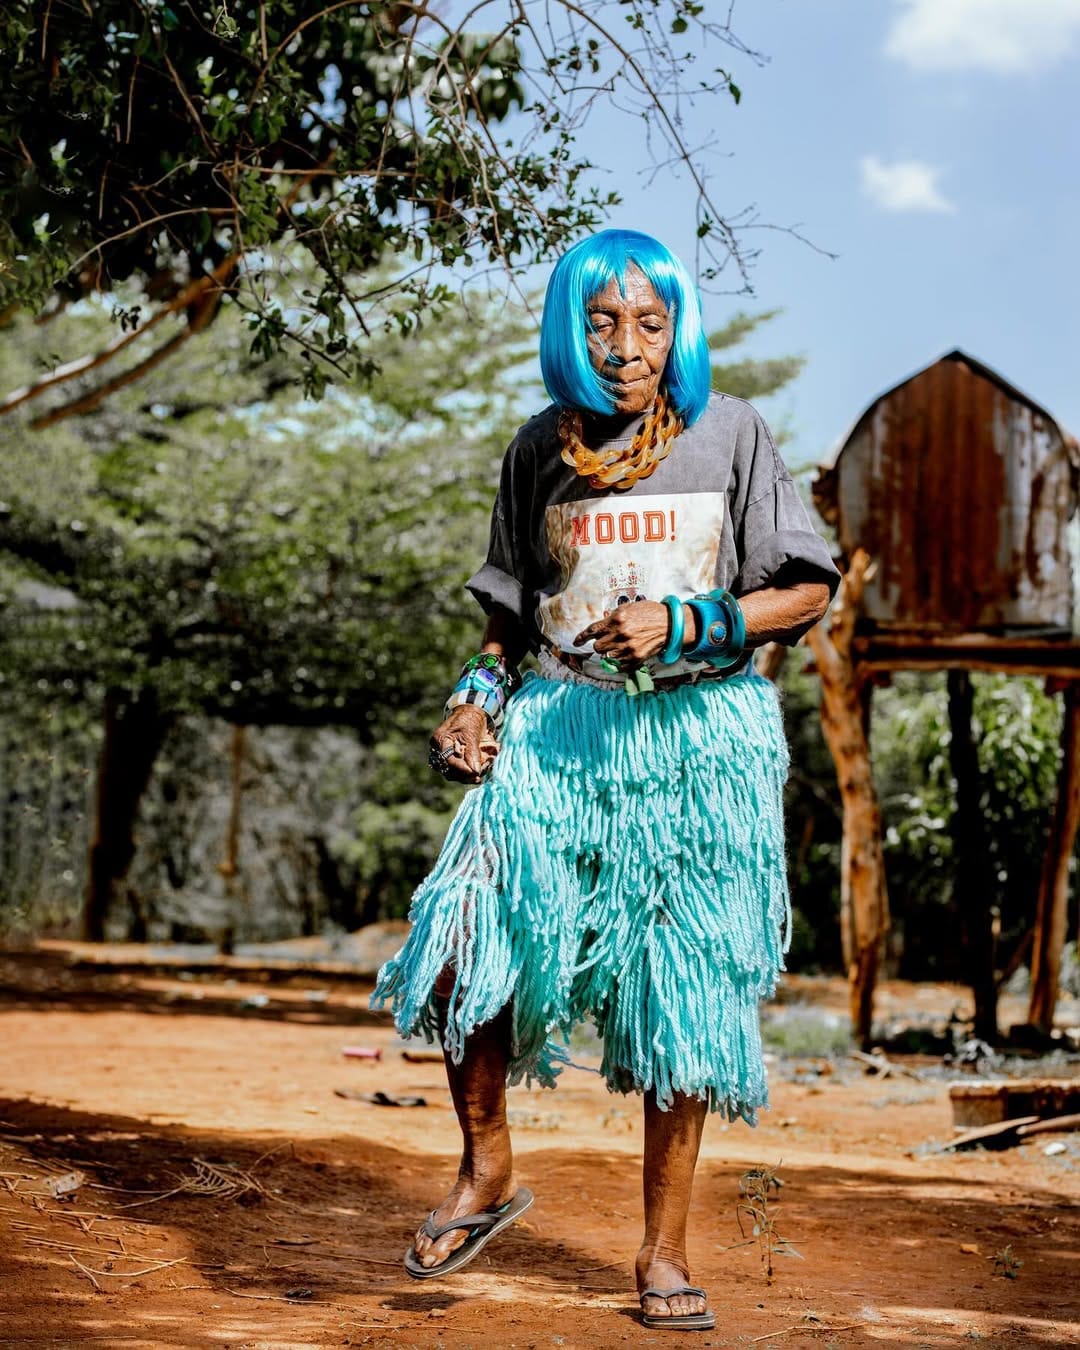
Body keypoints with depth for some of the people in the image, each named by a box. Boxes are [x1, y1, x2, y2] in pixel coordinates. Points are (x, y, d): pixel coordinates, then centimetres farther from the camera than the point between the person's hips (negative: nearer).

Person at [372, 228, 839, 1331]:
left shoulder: (728, 433, 0)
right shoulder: (541, 449, 9)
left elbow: (806, 591, -1)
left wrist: (681, 625, -14)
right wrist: (481, 691, 1)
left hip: (701, 737, -2)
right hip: (561, 728, 2)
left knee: (682, 992, -1)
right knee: (467, 943, -14)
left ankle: (664, 1249, 13)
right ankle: (486, 1172, 9)